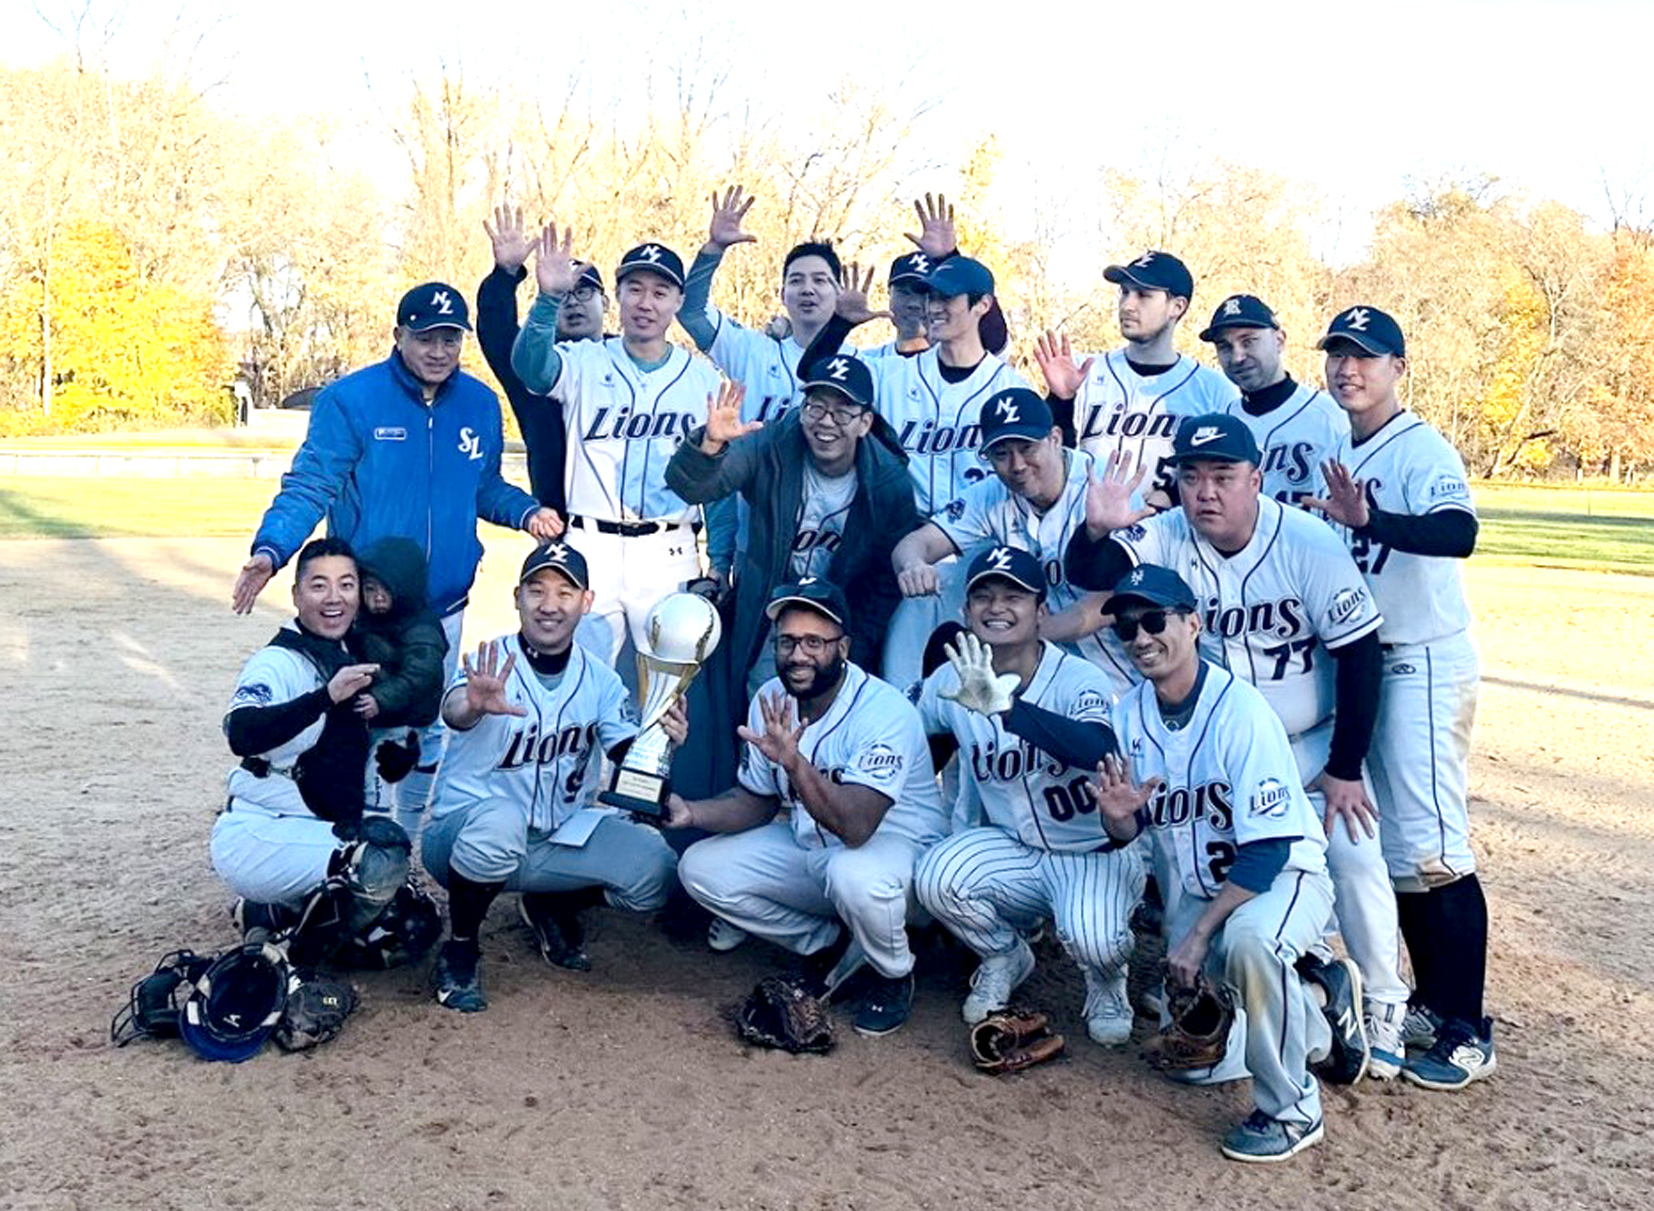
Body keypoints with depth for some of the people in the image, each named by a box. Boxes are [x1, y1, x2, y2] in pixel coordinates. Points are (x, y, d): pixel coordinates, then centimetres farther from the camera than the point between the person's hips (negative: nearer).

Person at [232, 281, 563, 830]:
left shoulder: (480, 404, 4)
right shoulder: (349, 400, -10)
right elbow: (309, 487, -13)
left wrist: (526, 511, -6)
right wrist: (271, 549, -28)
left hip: (444, 606, 5)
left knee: (430, 729, 17)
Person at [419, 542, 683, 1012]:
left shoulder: (598, 678, 1)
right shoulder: (491, 664, -13)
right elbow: (453, 711, -35)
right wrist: (474, 706, -59)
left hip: (558, 838, 4)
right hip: (462, 837, -4)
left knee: (655, 868, -17)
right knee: (499, 819, -38)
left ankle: (552, 909, 15)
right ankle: (459, 949, -10)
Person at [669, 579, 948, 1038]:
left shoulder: (884, 711, -27)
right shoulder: (770, 702, -4)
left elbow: (856, 826, -38)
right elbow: (756, 801, 7)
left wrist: (793, 761, -50)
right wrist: (691, 812, -12)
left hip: (895, 844, -7)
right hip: (808, 846, 7)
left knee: (854, 875, -40)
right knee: (700, 867, -7)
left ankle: (894, 975, -4)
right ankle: (833, 946, 9)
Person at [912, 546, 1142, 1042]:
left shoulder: (1080, 680, -19)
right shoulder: (950, 683, -5)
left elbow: (1099, 750, -41)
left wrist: (1003, 705, -51)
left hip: (1096, 855, -4)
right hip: (1009, 849, 4)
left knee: (1092, 941, -32)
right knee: (935, 878, -25)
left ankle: (1106, 981, 10)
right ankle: (1005, 955, 9)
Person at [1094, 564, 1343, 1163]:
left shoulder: (1239, 709, -25)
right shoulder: (1128, 715, -5)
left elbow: (1268, 848, -26)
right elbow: (1128, 833, 2)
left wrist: (1200, 934, -28)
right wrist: (1116, 815, -23)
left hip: (1282, 874, -7)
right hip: (1193, 886, 7)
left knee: (1248, 939, -39)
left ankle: (1291, 1108, -17)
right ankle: (1306, 1009, 33)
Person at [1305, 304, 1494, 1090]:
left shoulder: (1423, 451, -13)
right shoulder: (1339, 457, 11)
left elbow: (1458, 533, -33)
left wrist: (1370, 520, -47)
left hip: (1424, 664, -8)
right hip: (1362, 663, 8)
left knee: (1429, 846, -8)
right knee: (1389, 843, 13)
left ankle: (1468, 1032, 3)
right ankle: (1432, 1003, 27)